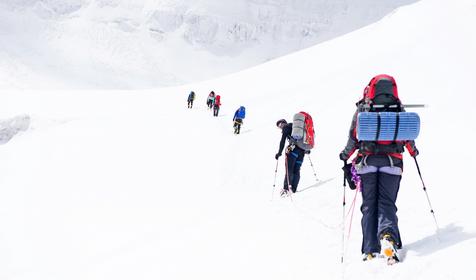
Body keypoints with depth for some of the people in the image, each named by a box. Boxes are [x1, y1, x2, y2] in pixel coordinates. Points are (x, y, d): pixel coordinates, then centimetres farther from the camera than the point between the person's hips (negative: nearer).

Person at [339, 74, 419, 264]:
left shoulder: (363, 108, 1)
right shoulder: (399, 109, 4)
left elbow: (354, 136, -2)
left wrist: (346, 155, 13)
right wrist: (413, 151, 29)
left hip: (368, 160, 0)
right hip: (392, 162, 0)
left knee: (369, 205, 6)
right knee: (387, 202, 2)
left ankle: (370, 249, -1)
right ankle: (387, 235, -28)